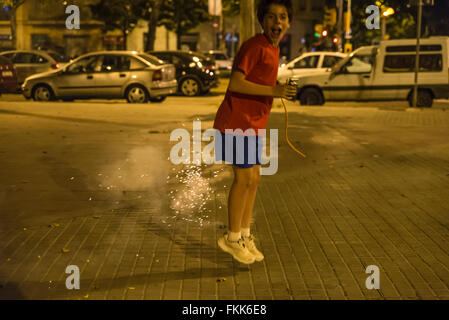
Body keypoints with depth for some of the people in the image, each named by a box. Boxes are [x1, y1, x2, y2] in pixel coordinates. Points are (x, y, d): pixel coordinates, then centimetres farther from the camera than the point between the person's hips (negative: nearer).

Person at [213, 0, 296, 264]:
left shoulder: (273, 49, 14)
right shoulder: (255, 46, -16)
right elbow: (236, 84, -23)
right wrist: (273, 91, -25)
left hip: (252, 125, 9)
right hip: (237, 123, -9)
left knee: (253, 179, 12)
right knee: (244, 178, -5)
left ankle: (244, 235, 23)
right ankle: (233, 238, 8)